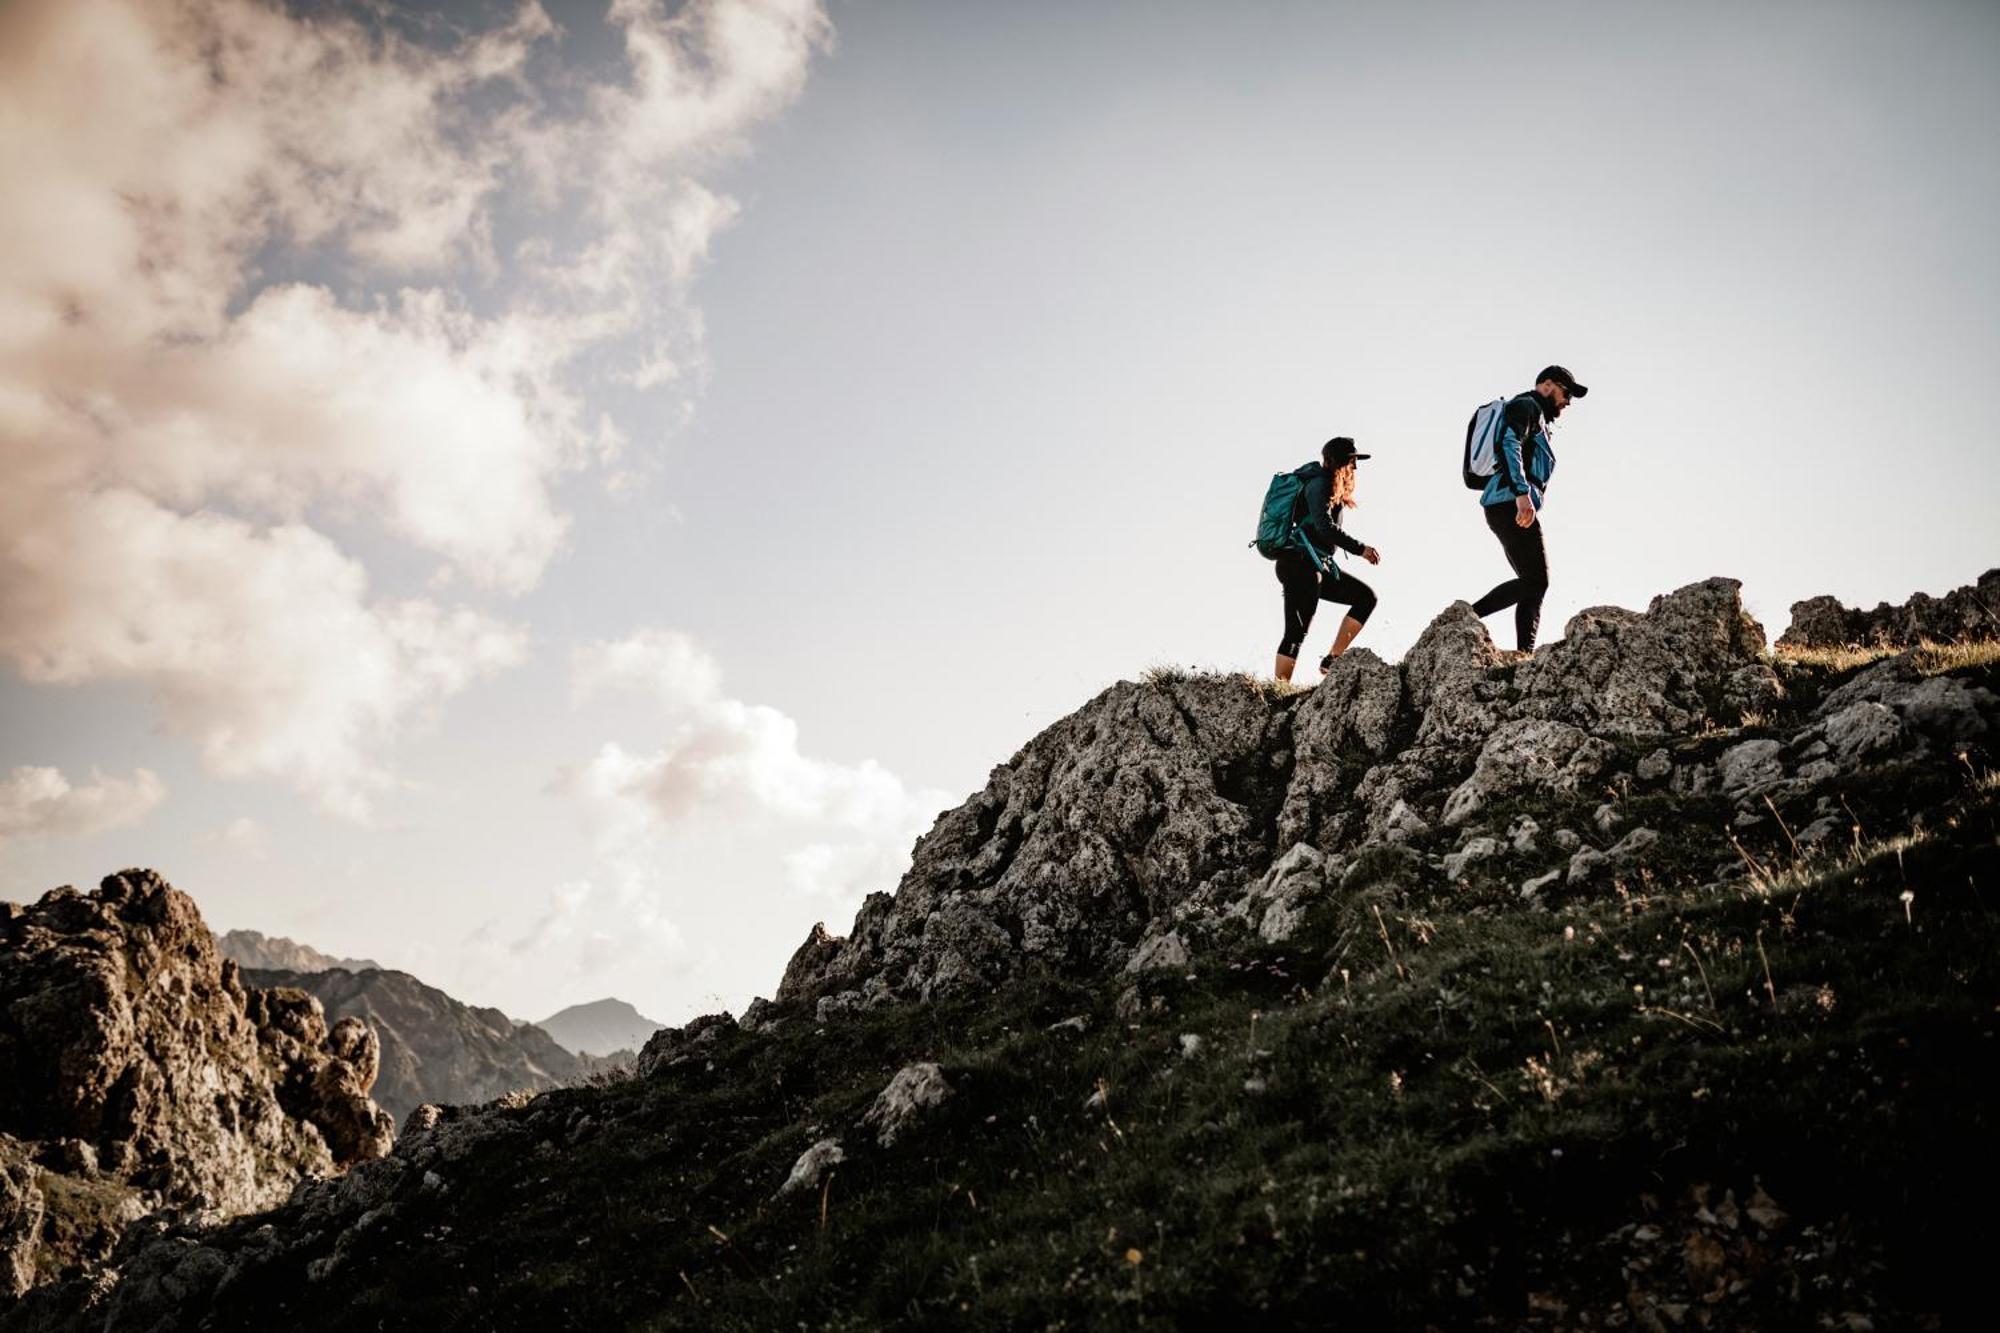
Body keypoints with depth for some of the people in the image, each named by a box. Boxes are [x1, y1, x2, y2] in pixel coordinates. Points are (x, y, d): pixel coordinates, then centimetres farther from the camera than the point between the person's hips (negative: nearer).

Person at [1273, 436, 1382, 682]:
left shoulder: (1329, 486, 19)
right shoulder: (1320, 483, -10)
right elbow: (1324, 527, -22)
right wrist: (1360, 549, -20)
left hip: (1319, 567, 10)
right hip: (1301, 564, -10)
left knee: (1366, 596, 8)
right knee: (1297, 631, -12)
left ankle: (1332, 659, 0)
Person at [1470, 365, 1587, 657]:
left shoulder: (1537, 420, 32)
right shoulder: (1526, 405, 1)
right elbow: (1508, 444, -17)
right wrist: (1522, 493, -27)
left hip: (1505, 507, 10)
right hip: (1511, 504, -10)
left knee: (1534, 583, 3)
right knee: (1535, 580, -15)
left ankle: (1524, 653, -7)